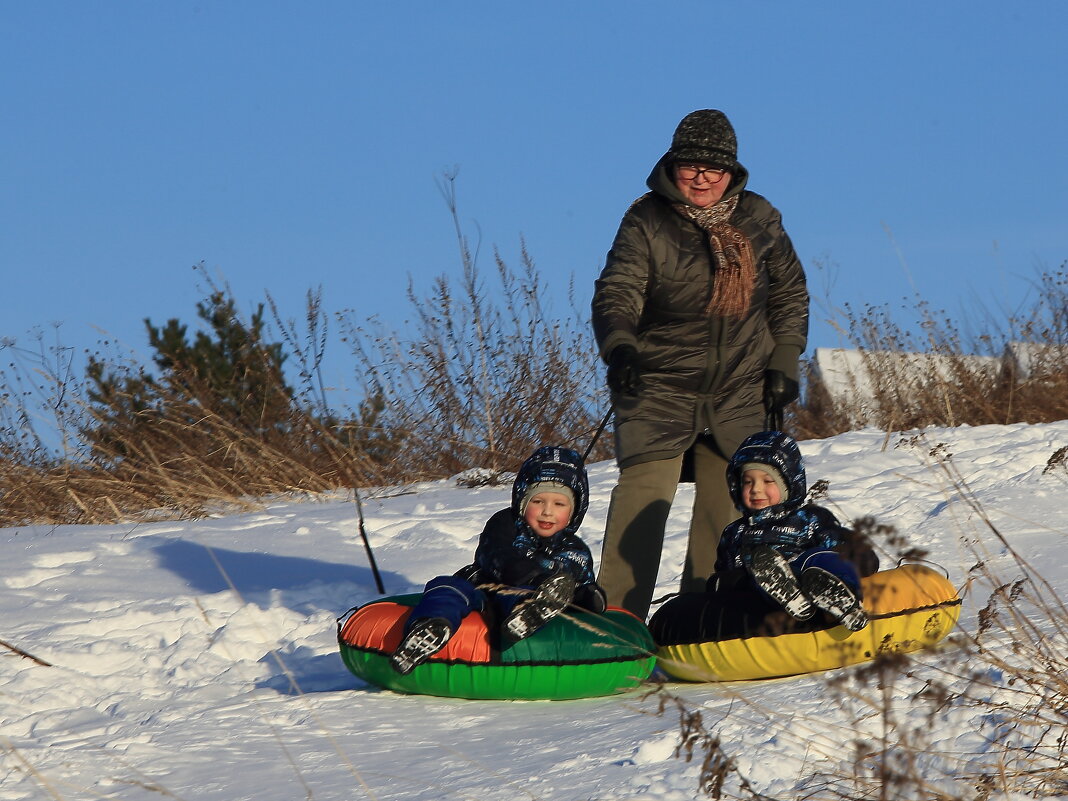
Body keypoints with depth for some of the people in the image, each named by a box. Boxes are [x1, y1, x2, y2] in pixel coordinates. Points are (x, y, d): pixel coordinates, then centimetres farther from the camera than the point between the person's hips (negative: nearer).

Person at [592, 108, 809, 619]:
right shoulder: (646, 223, -7)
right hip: (659, 386, -3)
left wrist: (784, 364, 6)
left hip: (740, 393, 3)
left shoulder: (758, 221, 4)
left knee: (727, 507, 5)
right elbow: (617, 293, -16)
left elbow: (789, 294, 15)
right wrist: (618, 346, -36)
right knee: (643, 496, -15)